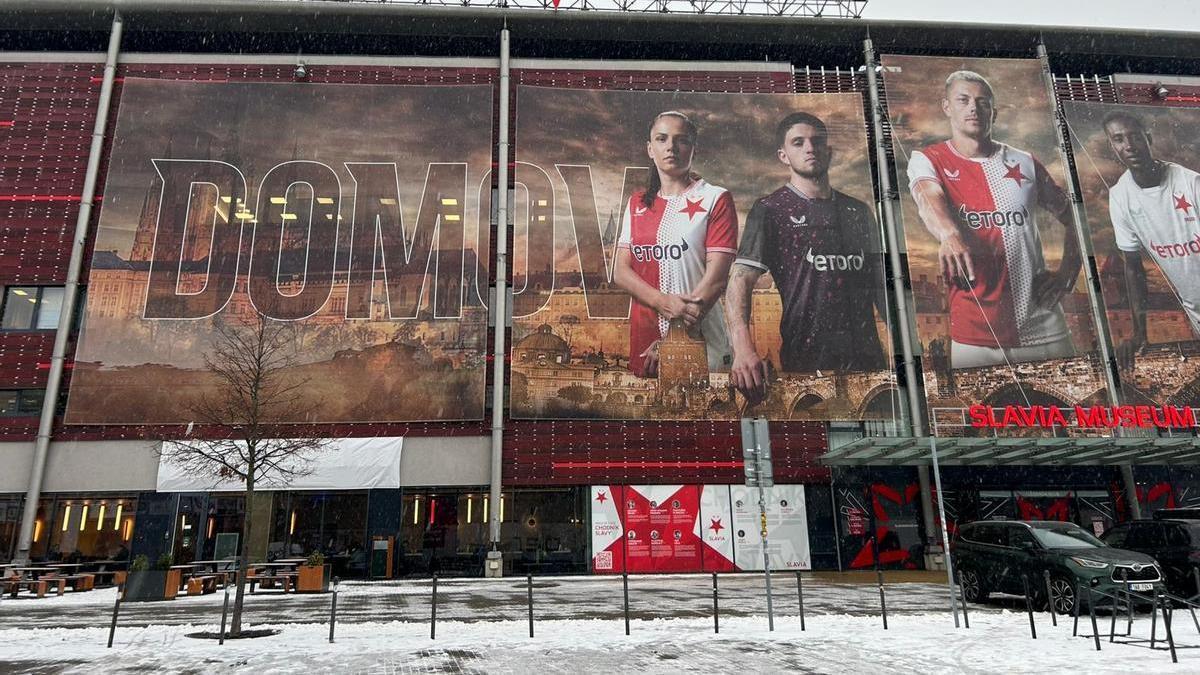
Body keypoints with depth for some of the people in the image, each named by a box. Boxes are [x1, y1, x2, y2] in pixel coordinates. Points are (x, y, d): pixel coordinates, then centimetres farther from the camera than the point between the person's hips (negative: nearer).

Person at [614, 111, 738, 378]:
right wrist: (663, 302, -16)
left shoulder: (715, 199, -2)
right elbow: (620, 271, 4)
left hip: (698, 339, -3)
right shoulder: (637, 203, 11)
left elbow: (717, 277, -10)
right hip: (643, 337, 4)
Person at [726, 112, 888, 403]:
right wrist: (744, 348, -32)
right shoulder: (770, 211, -3)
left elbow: (880, 284, 17)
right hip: (805, 359, -5)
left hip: (868, 356, 5)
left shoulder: (859, 212, 14)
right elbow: (741, 280, -15)